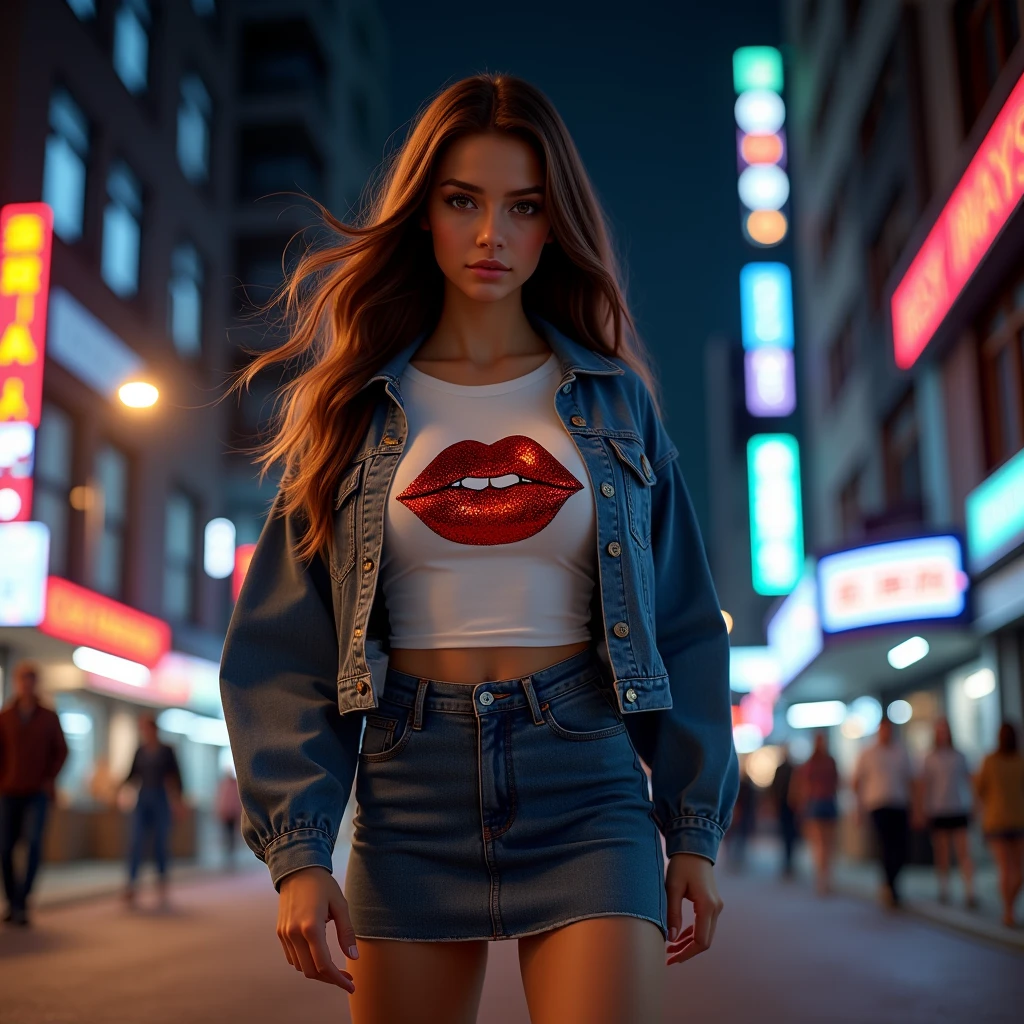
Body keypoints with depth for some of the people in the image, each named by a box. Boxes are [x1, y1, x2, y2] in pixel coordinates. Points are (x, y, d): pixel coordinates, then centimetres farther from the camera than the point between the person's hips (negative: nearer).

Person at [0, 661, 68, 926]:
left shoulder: (49, 718, 2)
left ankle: (21, 900, -14)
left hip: (37, 793, -1)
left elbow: (61, 750, 8)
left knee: (34, 842, -18)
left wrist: (50, 779, -2)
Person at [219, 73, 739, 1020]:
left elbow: (681, 622, 7)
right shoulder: (357, 405, 5)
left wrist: (696, 829, 4)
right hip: (411, 801, 1)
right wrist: (297, 846, -8)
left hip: (586, 797, 0)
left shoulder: (614, 399, 6)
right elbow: (284, 640, 1)